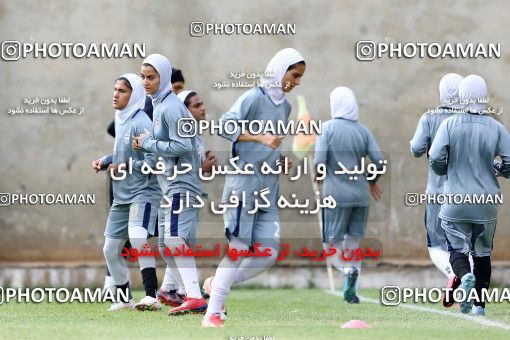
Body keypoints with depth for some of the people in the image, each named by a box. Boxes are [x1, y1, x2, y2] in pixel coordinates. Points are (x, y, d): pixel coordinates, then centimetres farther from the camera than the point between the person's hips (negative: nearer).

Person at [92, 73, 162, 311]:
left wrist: (126, 167, -21)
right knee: (110, 249, 12)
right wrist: (104, 161, 8)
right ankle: (124, 298, 29)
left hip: (143, 192, -9)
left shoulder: (141, 122, -15)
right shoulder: (119, 120, 10)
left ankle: (152, 297, -32)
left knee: (138, 238, -29)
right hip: (121, 196, 9)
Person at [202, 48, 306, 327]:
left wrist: (280, 159, 7)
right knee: (239, 248, -10)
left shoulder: (285, 107, 16)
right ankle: (213, 313, -5)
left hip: (269, 188, 8)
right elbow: (225, 125, -18)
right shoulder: (254, 97, -8)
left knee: (269, 252, 1)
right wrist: (260, 137, -27)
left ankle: (216, 284, 18)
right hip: (244, 181, -8)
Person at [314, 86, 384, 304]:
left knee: (332, 244, 4)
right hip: (360, 195, 4)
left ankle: (348, 269, -25)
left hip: (336, 195, -4)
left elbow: (319, 162, -13)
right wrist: (372, 180, 17)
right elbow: (379, 162, -2)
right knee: (352, 243, 13)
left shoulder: (328, 128, -6)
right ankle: (350, 290, 6)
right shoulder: (363, 131, 4)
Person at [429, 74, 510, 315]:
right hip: (486, 202, 2)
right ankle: (479, 304, 15)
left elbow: (436, 159, -13)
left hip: (456, 200, -2)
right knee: (482, 252, 15)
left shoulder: (450, 124, -7)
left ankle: (465, 276, -26)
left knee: (457, 248, 7)